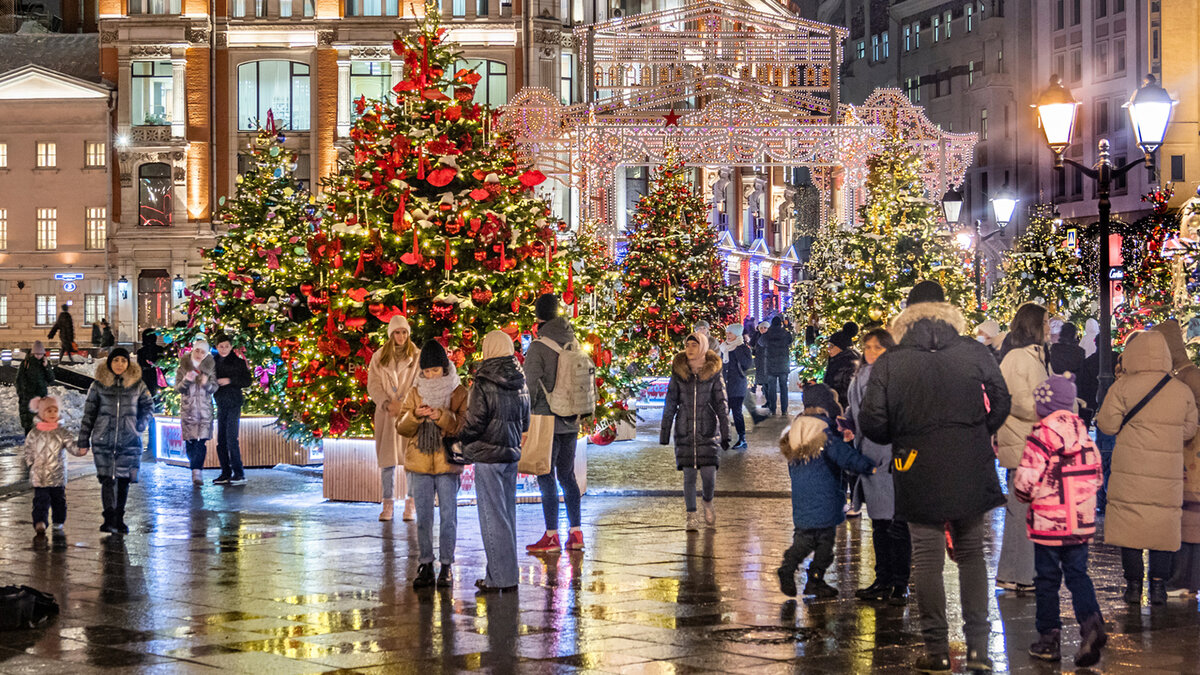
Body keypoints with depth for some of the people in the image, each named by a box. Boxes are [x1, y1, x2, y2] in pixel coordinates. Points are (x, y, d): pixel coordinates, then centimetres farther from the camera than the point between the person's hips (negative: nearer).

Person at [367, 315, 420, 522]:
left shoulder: (416, 357, 4)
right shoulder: (378, 358, 9)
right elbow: (373, 386, 3)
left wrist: (402, 405, -13)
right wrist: (388, 404, -12)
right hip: (385, 414, 2)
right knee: (387, 459, 1)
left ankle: (410, 505, 1)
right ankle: (388, 504, 6)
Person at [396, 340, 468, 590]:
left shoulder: (459, 393, 0)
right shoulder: (414, 393, 7)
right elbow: (401, 428, 4)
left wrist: (443, 417, -22)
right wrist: (415, 415, -15)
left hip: (447, 464, -2)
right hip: (419, 463, 2)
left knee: (449, 515, 0)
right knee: (423, 517, 5)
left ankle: (446, 566, 7)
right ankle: (425, 565, 11)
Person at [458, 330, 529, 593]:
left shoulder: (483, 385, -16)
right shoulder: (520, 384, 5)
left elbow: (474, 424, -15)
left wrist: (458, 441, 2)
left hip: (487, 456, -7)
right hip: (511, 454, 7)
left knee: (493, 517, -2)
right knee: (507, 514, 14)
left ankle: (500, 578, 0)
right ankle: (507, 574, 19)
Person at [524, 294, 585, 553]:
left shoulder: (538, 347, -12)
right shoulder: (572, 344, 7)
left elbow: (532, 384, -16)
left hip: (547, 420, -6)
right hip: (570, 422, 6)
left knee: (546, 476, -1)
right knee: (567, 476, 14)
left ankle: (552, 536, -1)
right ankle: (576, 534, 14)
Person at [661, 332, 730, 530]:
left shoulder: (713, 373, 0)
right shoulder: (678, 372, 2)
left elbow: (721, 403, 3)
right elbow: (670, 403, 6)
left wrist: (725, 434, 0)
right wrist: (664, 432, 5)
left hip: (708, 429, -1)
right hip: (685, 430, 1)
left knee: (709, 473, -6)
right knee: (689, 474, -1)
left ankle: (708, 502, 25)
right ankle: (690, 516, 10)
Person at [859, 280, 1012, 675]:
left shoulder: (888, 364, -4)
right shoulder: (974, 352, 0)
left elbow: (871, 423, -8)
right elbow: (1001, 404, 1)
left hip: (919, 475, -2)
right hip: (971, 473, 2)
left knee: (927, 559, 7)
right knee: (971, 554, 13)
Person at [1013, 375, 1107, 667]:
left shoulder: (1040, 438, -15)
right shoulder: (1085, 437, 3)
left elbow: (1025, 483, -16)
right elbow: (1096, 476, 11)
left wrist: (1028, 496, 6)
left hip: (1048, 525, -4)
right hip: (1081, 523, 4)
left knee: (1047, 580, 7)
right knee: (1078, 575, 12)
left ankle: (1049, 639, 11)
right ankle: (1090, 621, -9)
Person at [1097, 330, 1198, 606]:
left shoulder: (1123, 387, -8)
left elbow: (1107, 425, -5)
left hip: (1130, 472, -2)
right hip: (1167, 475, 2)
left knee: (1130, 524, 7)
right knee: (1162, 527, 9)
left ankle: (1133, 584, 8)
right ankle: (1158, 585, 6)